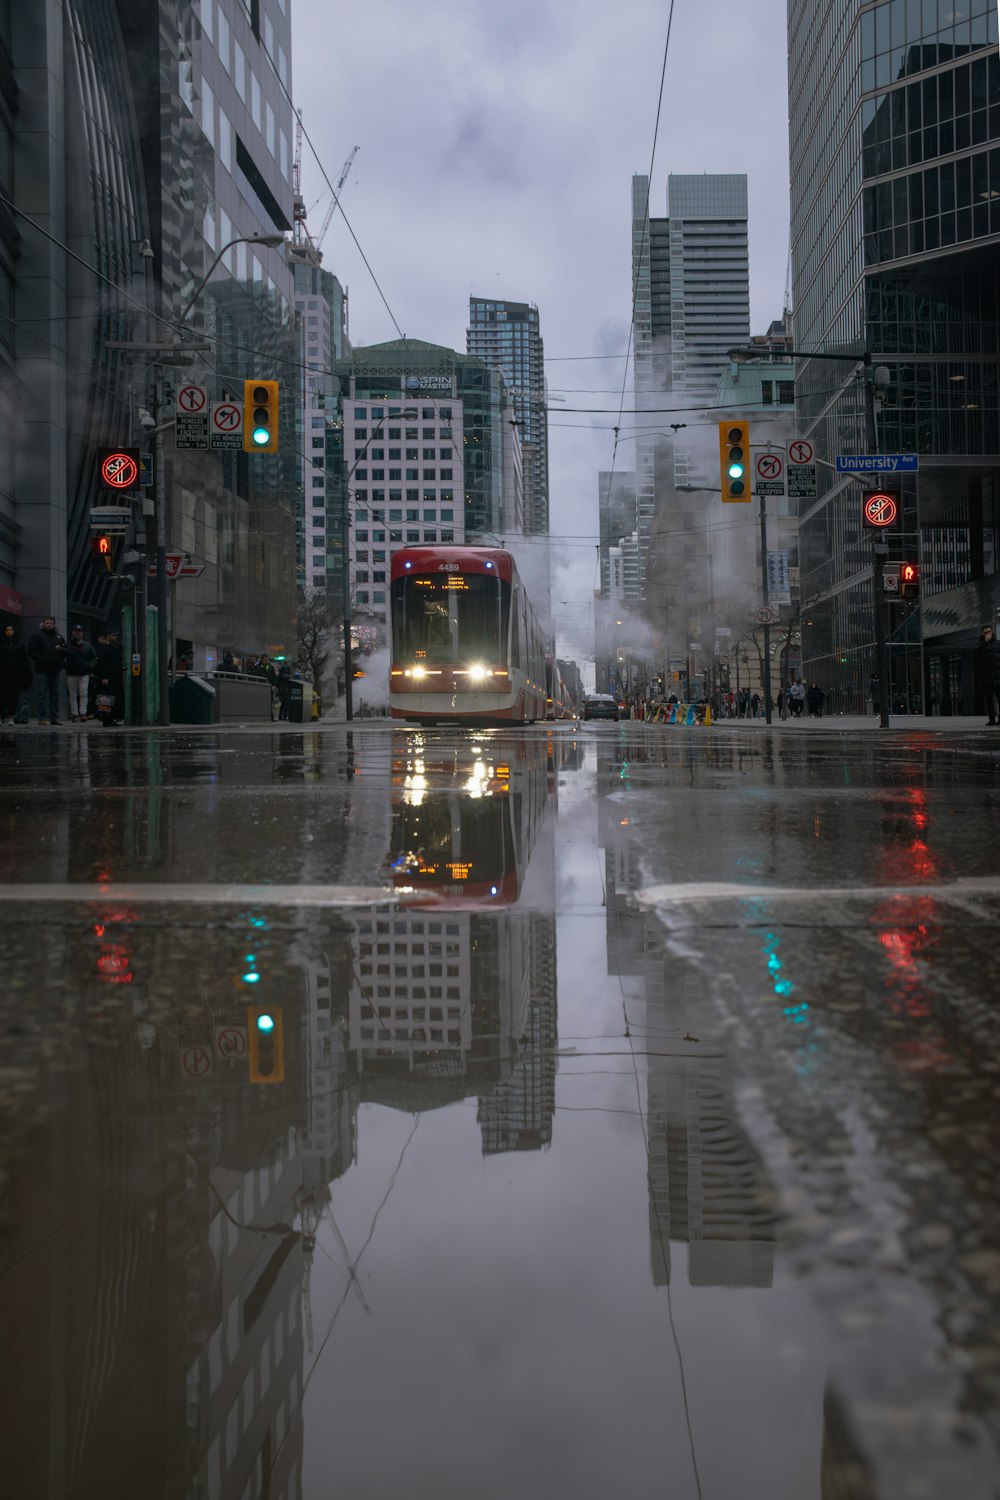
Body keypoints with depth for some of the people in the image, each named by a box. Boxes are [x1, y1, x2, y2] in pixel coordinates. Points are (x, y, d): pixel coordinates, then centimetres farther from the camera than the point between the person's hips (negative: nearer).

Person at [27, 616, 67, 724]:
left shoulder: (59, 637, 15)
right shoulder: (37, 635, 2)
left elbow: (67, 650, 18)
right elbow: (31, 650, -4)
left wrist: (61, 649, -3)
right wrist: (39, 660, -13)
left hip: (55, 670, 4)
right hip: (42, 670, -4)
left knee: (55, 694, 8)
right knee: (42, 694, -5)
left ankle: (55, 717, 12)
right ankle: (42, 718, -4)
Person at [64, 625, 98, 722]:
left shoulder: (87, 646, 10)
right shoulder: (68, 646, 5)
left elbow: (95, 657, 16)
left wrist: (91, 665, 1)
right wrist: (65, 666, -3)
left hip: (84, 674, 0)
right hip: (71, 674, 0)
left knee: (83, 694, -10)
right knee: (72, 695, 3)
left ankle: (83, 713, -11)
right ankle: (74, 714, 6)